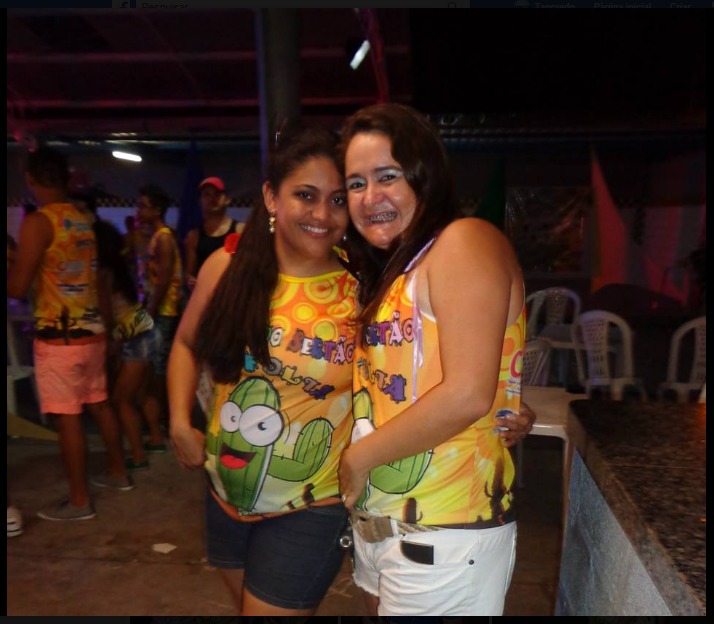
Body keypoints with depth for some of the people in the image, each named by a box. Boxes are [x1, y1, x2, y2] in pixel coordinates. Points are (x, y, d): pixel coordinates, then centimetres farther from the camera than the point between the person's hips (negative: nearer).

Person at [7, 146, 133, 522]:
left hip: (58, 337, -7)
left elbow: (18, 287, -14)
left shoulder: (37, 223, -13)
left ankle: (79, 501, 12)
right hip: (92, 330, 7)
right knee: (99, 404, 18)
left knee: (67, 418, 2)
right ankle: (117, 473, 33)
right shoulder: (84, 221, 8)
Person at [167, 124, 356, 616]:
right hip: (227, 495, 5)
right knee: (246, 602, 27)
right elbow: (186, 345, 7)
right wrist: (180, 423, -1)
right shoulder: (229, 265, -8)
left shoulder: (360, 292, -18)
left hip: (310, 510, -4)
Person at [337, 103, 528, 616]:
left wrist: (358, 457, -13)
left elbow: (469, 395, -23)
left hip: (443, 538, -8)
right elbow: (389, 388, 9)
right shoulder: (392, 269, 13)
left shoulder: (465, 241, -13)